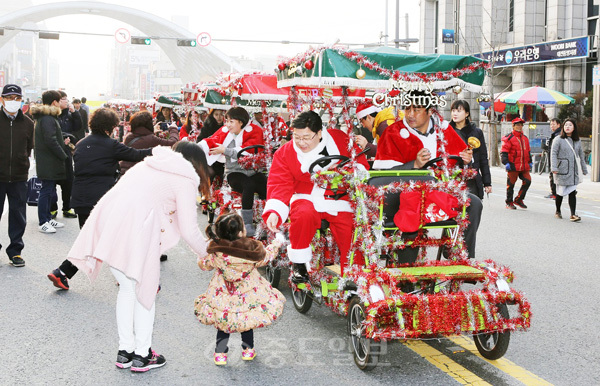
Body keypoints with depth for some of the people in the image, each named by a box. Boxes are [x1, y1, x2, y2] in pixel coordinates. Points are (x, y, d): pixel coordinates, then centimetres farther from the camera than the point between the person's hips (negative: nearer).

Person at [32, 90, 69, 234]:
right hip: (48, 163, -11)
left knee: (50, 190, 17)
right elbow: (51, 141, -23)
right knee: (46, 191, -5)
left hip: (48, 163, 11)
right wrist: (64, 155, -16)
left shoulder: (45, 117, 16)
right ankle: (43, 223, 0)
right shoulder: (47, 119, -18)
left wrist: (62, 143, 15)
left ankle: (48, 218, 26)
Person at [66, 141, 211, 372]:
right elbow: (189, 229, 2)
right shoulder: (185, 180, 5)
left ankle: (125, 351, 29)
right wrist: (206, 254, 19)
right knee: (145, 290, 11)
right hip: (134, 232, -7)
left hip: (106, 223, 7)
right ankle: (142, 355, 19)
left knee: (127, 288, 20)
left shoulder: (150, 164, 26)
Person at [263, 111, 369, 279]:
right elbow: (279, 185, -7)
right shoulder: (285, 152, -2)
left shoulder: (339, 139, 0)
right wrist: (274, 212, -23)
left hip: (341, 201, 1)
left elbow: (361, 162, 6)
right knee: (303, 214, -34)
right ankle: (299, 264, -13)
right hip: (308, 198, -1)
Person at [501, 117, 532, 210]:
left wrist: (530, 162, 23)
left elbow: (528, 151, 27)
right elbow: (503, 152, -9)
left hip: (524, 166, 6)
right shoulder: (509, 138, -5)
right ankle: (509, 203, 16)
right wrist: (506, 163, -18)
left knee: (527, 181, -3)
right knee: (511, 184, 2)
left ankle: (518, 200, 12)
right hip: (513, 166, -6)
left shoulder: (525, 138, 16)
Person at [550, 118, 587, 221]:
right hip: (562, 170, -3)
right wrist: (554, 168, -16)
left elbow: (581, 156, 18)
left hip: (574, 171, 3)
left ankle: (573, 214, -7)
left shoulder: (577, 141, 12)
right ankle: (558, 212, 24)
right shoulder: (558, 140, -1)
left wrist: (584, 169, 17)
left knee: (572, 192, -5)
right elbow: (553, 154, -6)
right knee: (560, 192, 6)